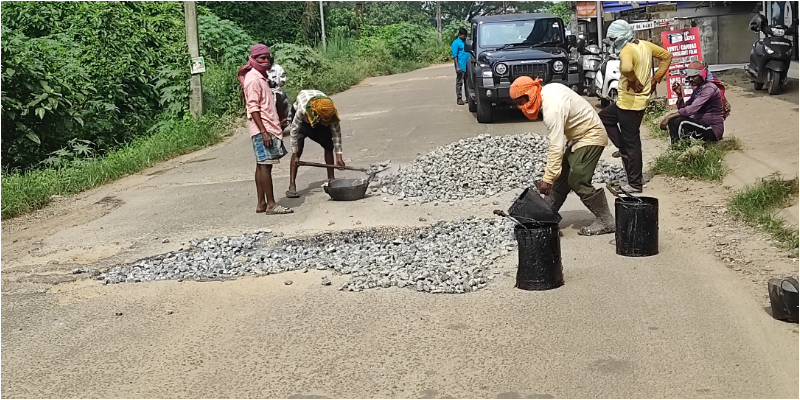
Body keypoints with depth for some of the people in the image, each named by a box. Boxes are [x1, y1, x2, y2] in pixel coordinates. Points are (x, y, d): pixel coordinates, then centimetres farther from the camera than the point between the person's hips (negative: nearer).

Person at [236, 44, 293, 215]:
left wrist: (276, 125, 20)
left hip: (268, 128, 10)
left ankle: (261, 203, 14)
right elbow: (253, 108, -17)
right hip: (263, 130, -10)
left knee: (262, 165, 10)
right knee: (265, 165, -9)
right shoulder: (253, 79, -11)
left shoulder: (260, 77, 18)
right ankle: (271, 204, -8)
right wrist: (264, 132, -22)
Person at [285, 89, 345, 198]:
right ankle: (292, 186, -21)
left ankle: (331, 179, 10)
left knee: (329, 146, -4)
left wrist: (339, 156, -22)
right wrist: (295, 155, -30)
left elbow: (336, 132, -22)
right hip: (302, 120, -4)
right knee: (298, 150, -18)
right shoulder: (302, 110, -43)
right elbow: (294, 131, -33)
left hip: (319, 124, 4)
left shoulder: (331, 112, -34)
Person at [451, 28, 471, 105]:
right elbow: (455, 56, -9)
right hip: (461, 67, -6)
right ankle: (459, 99, 1)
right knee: (459, 83, -2)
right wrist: (457, 67, -16)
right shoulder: (456, 43, -4)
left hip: (468, 66, 7)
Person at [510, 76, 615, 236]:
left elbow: (556, 147, -31)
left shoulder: (552, 110, -30)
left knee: (578, 182, -12)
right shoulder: (548, 89, -2)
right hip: (578, 137, 10)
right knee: (561, 178, 10)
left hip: (591, 137, -10)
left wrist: (547, 179, -28)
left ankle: (606, 222, -3)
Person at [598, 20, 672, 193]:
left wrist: (634, 82, -24)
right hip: (642, 99, 9)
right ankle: (624, 150, 22)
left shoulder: (627, 51, -20)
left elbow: (626, 68, -43)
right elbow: (667, 56, 16)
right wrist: (656, 79, 12)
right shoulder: (644, 45, 6)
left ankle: (635, 184, 7)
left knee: (631, 142, -1)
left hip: (629, 102, -9)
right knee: (605, 117, 25)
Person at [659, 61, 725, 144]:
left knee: (679, 121, -24)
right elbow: (683, 108, 12)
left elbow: (692, 109, -27)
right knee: (673, 121, 3)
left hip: (713, 130, -9)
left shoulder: (709, 88, -16)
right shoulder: (697, 89, 13)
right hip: (702, 125, 9)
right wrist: (679, 94, -4)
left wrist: (669, 116, -26)